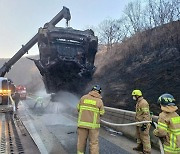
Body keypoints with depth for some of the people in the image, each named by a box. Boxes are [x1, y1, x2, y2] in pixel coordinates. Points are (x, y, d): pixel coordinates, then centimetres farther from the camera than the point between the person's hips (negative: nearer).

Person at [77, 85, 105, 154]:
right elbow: (101, 113, 1)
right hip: (93, 125, -2)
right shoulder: (99, 101, -6)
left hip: (82, 123, 2)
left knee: (81, 141, 15)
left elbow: (78, 108, 7)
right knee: (94, 142, 7)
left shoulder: (83, 98, 0)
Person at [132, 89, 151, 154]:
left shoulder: (143, 103, -21)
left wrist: (144, 124, -25)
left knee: (145, 137, -3)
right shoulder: (138, 102, 12)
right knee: (139, 136, 23)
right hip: (139, 124, 11)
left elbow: (146, 114, -25)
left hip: (143, 124, -11)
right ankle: (140, 147, 39)